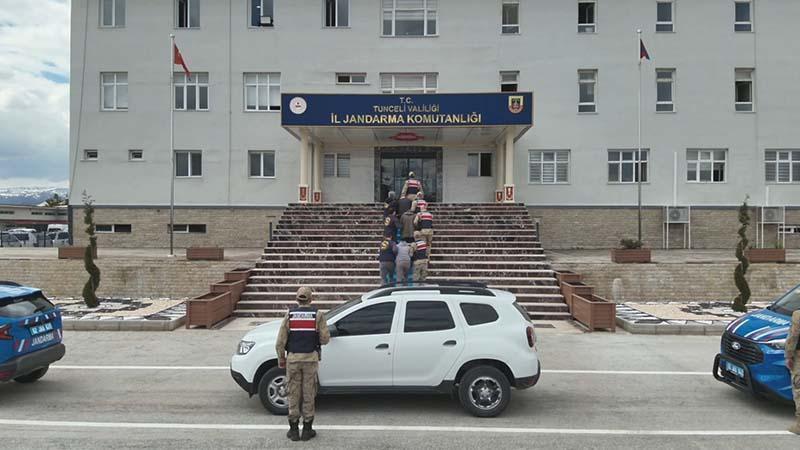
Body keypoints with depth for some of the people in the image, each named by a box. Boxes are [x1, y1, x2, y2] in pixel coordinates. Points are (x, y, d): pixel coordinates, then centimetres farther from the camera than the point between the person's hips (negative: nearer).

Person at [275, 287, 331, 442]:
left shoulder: (289, 315, -1)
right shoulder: (318, 315, -4)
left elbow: (280, 342, -3)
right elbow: (325, 338, -6)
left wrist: (281, 359, 10)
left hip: (293, 359, 1)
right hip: (310, 359, -1)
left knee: (294, 394, 10)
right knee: (308, 394, 8)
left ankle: (294, 430, 17)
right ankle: (307, 430, 14)